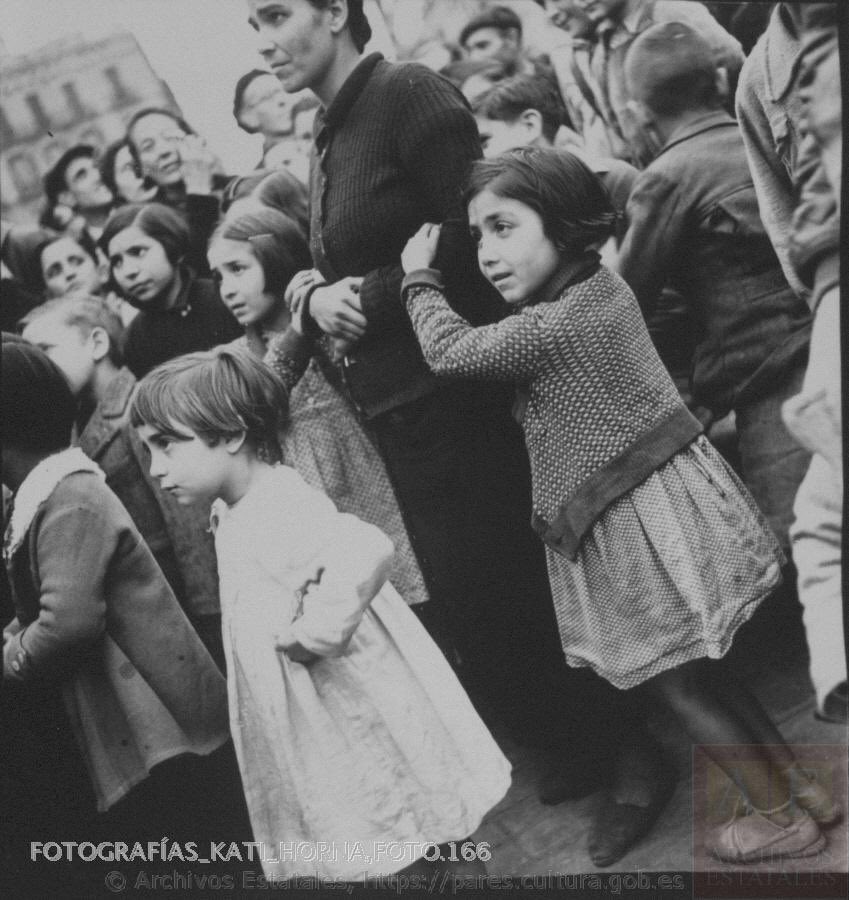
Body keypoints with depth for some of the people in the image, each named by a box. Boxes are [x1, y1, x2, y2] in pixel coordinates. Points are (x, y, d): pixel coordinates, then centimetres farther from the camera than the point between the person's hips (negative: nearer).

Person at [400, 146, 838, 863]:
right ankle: (801, 784, 31)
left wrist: (419, 276, 3)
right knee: (700, 670, 20)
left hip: (634, 525, -9)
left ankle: (781, 816, 21)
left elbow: (449, 351, -11)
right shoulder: (605, 285, 6)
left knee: (676, 679, 7)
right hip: (669, 489, 9)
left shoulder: (549, 328, -22)